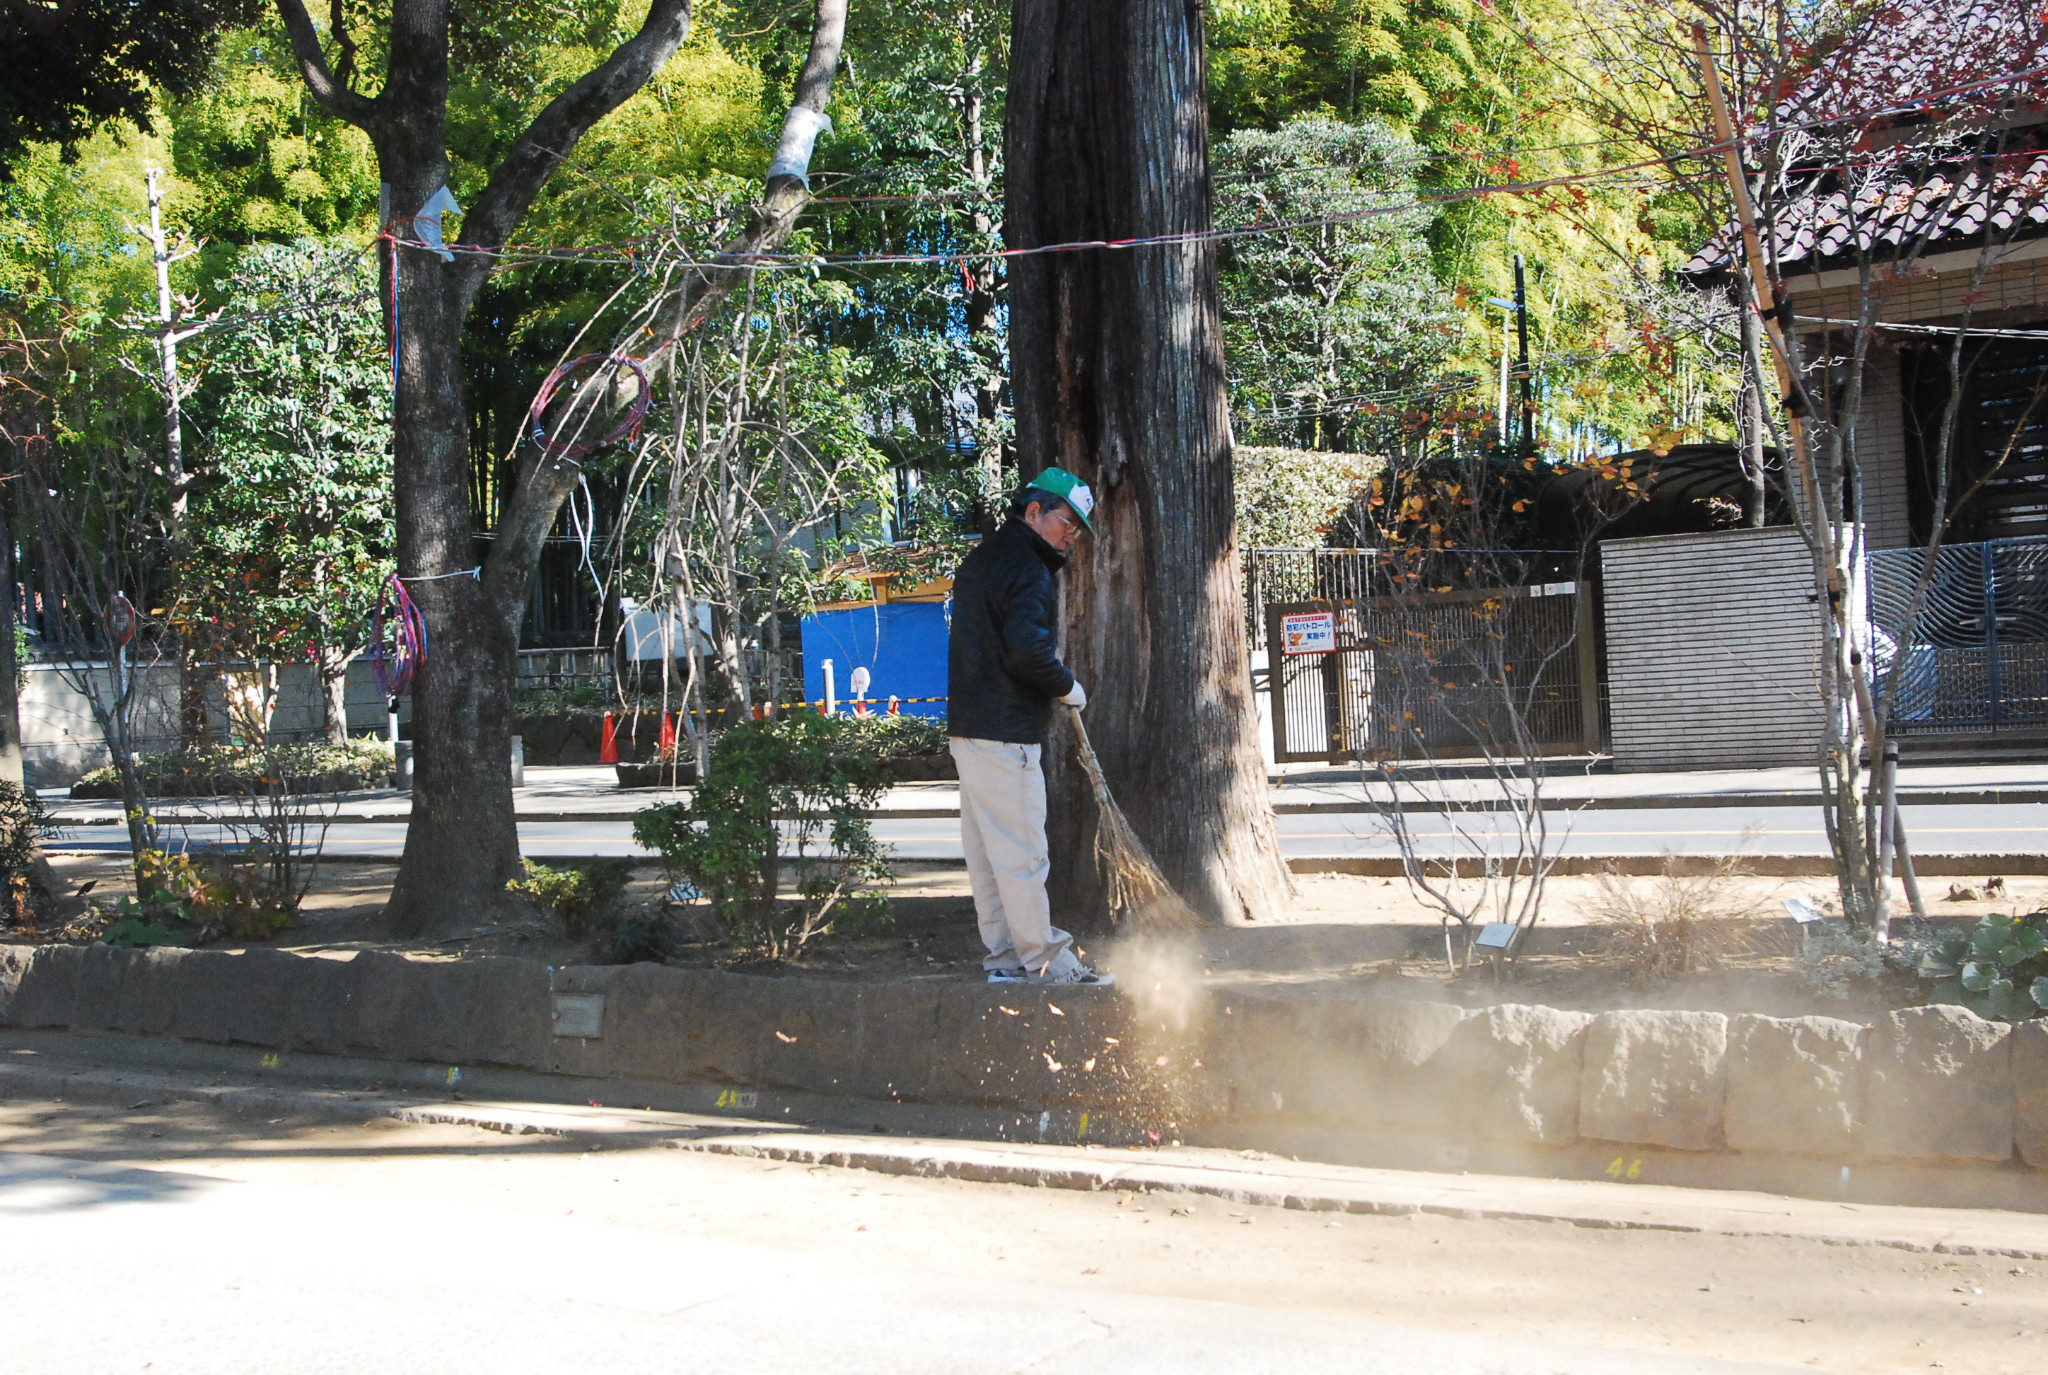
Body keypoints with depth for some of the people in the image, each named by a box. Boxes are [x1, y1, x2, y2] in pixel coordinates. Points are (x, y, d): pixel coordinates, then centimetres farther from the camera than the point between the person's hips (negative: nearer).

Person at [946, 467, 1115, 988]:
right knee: (1020, 853, -5)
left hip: (969, 725, 10)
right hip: (1005, 734, -10)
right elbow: (1028, 651, -26)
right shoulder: (1025, 569, -14)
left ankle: (1005, 957, 17)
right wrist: (1068, 687, -9)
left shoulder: (981, 560, 18)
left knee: (986, 852, 11)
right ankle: (1044, 960, 0)